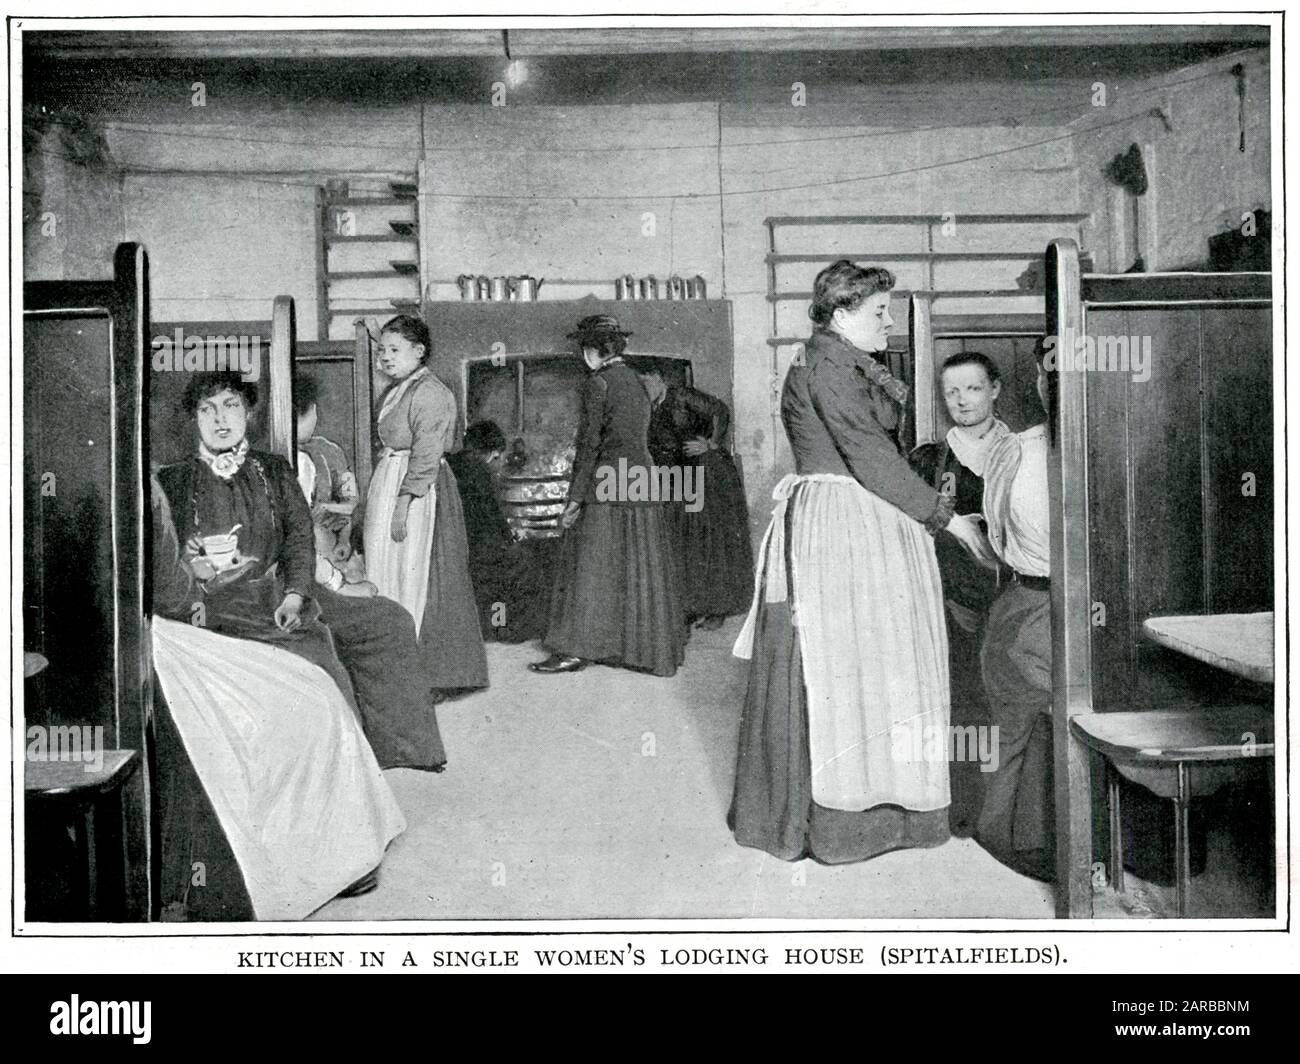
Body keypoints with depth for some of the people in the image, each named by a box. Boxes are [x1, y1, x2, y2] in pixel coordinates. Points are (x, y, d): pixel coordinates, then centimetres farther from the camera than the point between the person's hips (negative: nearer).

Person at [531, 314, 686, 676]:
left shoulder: (599, 382, -10)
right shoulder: (637, 382, 13)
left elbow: (590, 443, -14)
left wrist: (575, 499, -11)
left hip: (608, 486, -8)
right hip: (641, 480, 8)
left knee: (591, 568, -1)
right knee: (639, 571, 12)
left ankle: (577, 649, 3)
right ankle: (646, 645, 18)